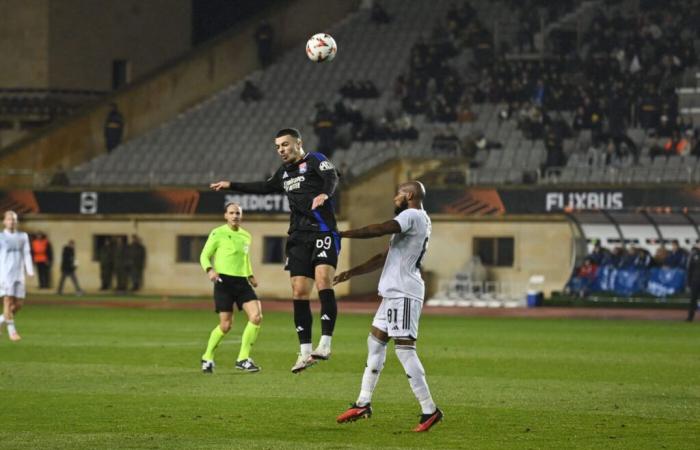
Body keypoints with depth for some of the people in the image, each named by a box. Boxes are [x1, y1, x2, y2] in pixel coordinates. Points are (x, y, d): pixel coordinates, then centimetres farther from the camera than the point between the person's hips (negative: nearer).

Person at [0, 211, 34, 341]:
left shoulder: (23, 237, 11)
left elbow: (27, 254, 7)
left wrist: (30, 271, -5)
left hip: (19, 274, 4)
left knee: (18, 304, 2)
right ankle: (12, 330, -7)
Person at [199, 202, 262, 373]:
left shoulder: (246, 236, 16)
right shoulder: (218, 234, -1)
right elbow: (204, 256, 0)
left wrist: (250, 275, 16)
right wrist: (210, 270, -19)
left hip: (242, 282, 5)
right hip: (224, 281, -5)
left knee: (256, 316, -14)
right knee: (226, 325, -7)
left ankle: (243, 359, -4)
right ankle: (207, 358, 17)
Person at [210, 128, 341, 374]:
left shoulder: (314, 160, 0)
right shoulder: (284, 171, 21)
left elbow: (331, 177, -20)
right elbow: (265, 187, 39)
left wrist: (324, 194, -42)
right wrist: (231, 185, 41)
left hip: (323, 232, -7)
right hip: (298, 238, 7)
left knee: (323, 281, -23)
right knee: (299, 292, -1)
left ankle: (325, 344, -26)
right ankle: (305, 352, 2)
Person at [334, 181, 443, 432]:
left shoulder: (413, 216, -10)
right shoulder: (413, 221, 21)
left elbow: (379, 230, -25)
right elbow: (385, 257, 25)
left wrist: (341, 234, -19)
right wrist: (352, 273, 22)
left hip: (403, 294, -11)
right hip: (394, 293, 11)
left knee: (404, 348, -12)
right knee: (375, 341, 13)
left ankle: (429, 410, -11)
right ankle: (363, 404, 18)